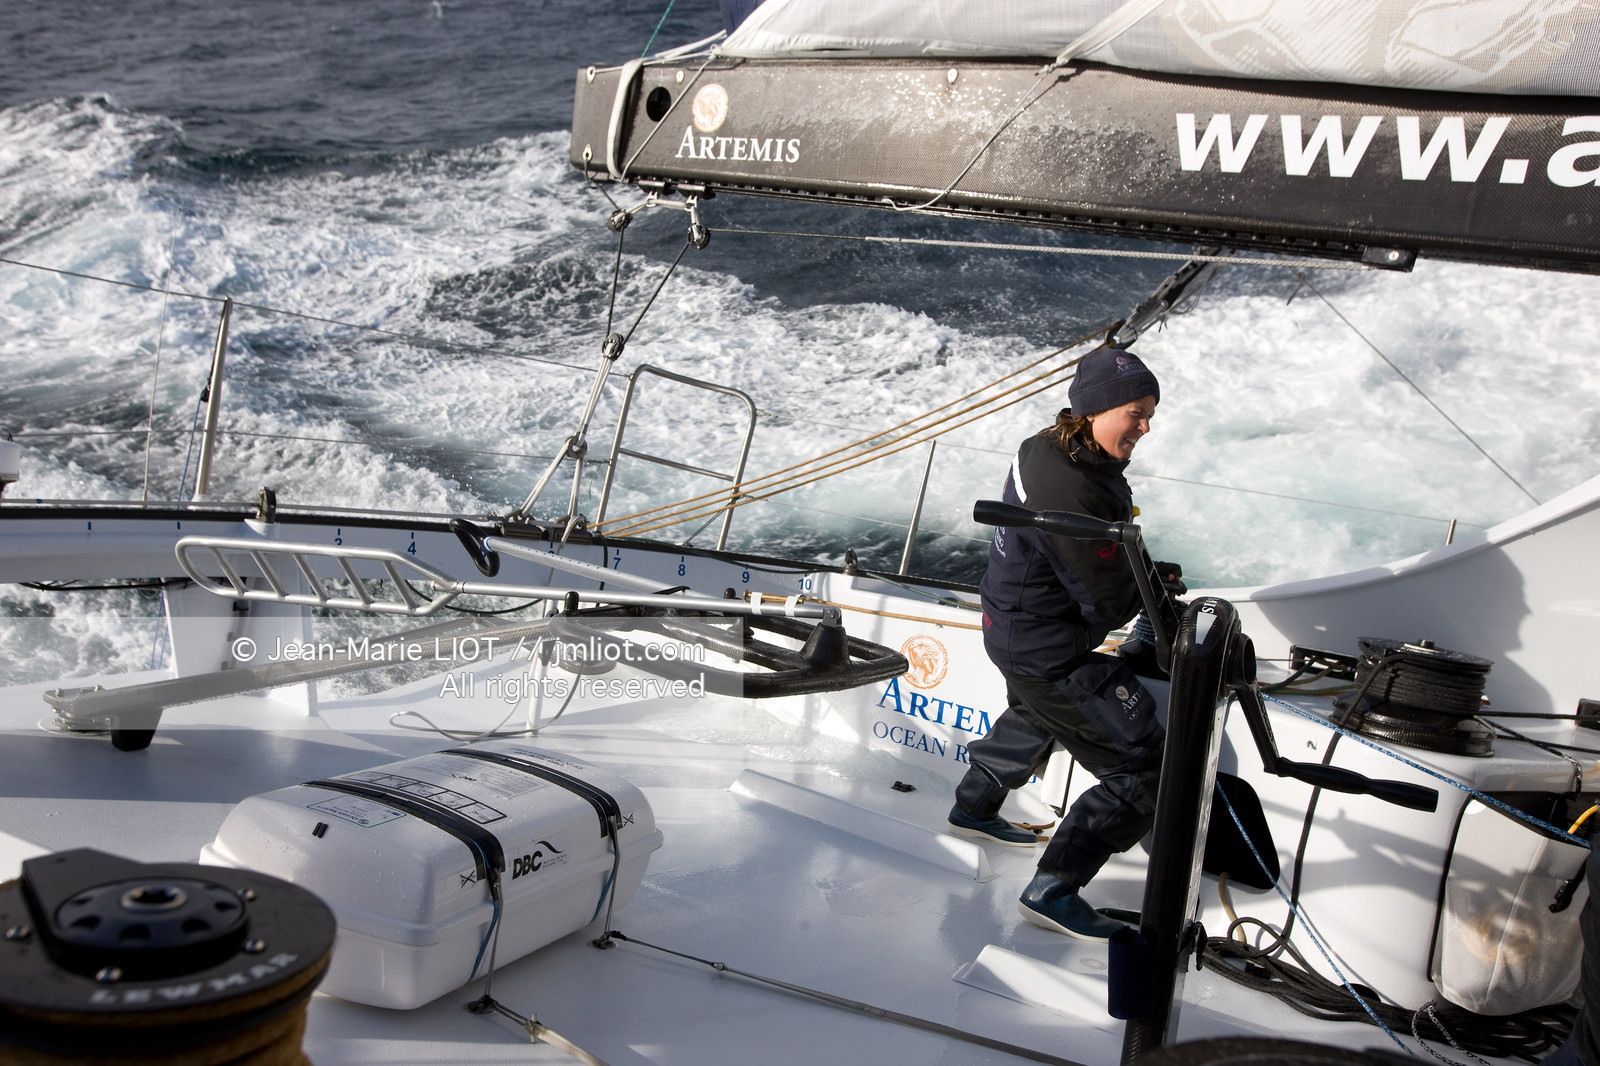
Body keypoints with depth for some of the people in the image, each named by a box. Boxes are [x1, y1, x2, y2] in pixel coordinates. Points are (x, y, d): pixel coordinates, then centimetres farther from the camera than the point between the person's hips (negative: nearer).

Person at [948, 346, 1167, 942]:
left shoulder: (1048, 448, -2)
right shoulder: (1071, 493, -34)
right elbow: (1114, 603, -27)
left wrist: (1143, 575, -2)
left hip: (1015, 626, 11)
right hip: (1052, 656, -10)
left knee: (1033, 720, 38)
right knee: (1146, 770, -3)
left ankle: (973, 809, 60)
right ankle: (1053, 892, 5)